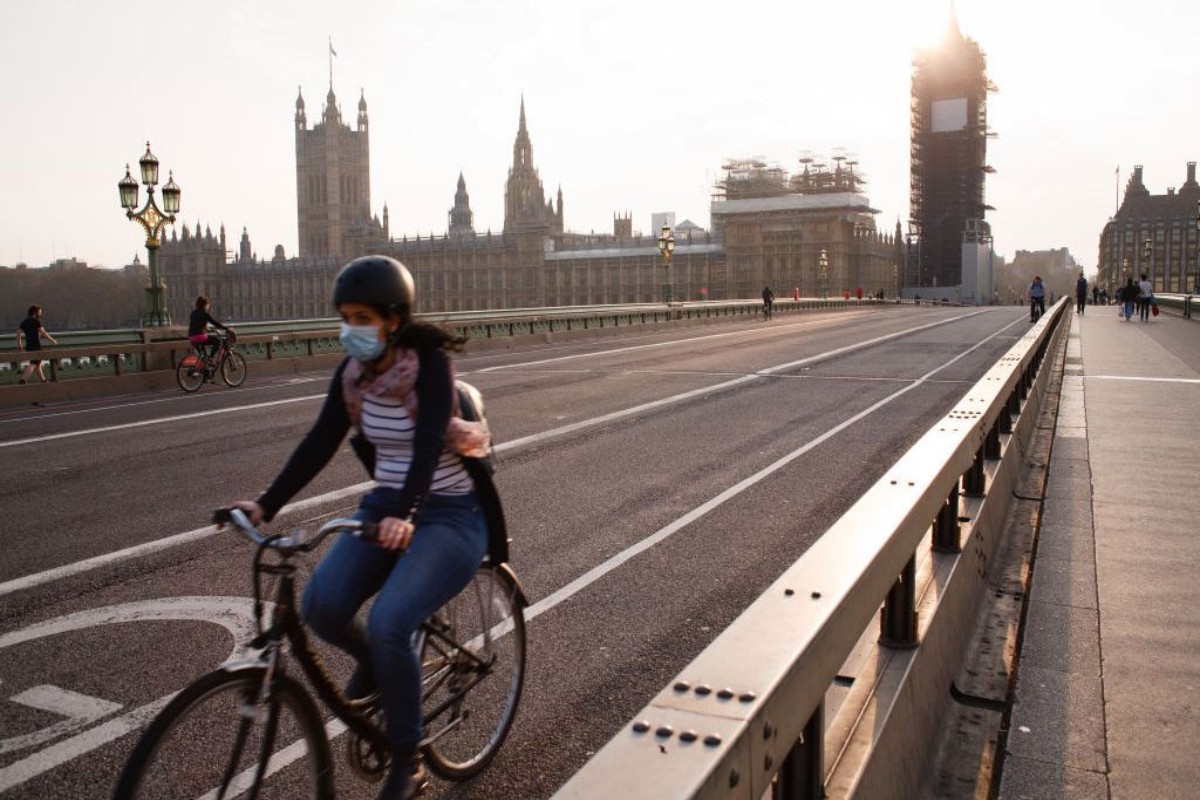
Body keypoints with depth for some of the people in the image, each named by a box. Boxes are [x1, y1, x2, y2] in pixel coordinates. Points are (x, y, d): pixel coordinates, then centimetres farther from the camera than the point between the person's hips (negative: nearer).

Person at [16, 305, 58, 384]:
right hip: (36, 346, -8)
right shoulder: (36, 321, -9)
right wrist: (53, 340, -7)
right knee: (33, 364, -10)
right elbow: (43, 333, -15)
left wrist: (19, 344, 19)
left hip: (28, 346, 8)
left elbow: (18, 333, 12)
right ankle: (23, 379, -22)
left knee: (38, 363, 17)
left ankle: (43, 379, 24)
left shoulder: (24, 322, 14)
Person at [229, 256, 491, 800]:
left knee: (388, 624, -26)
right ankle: (373, 662, 18)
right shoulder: (353, 373, 1)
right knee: (320, 606, -18)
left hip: (449, 515, -6)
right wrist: (266, 504, -14)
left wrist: (406, 516, -45)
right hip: (384, 507, 6)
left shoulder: (430, 365, -17)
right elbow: (319, 443, -3)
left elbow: (429, 444, -30)